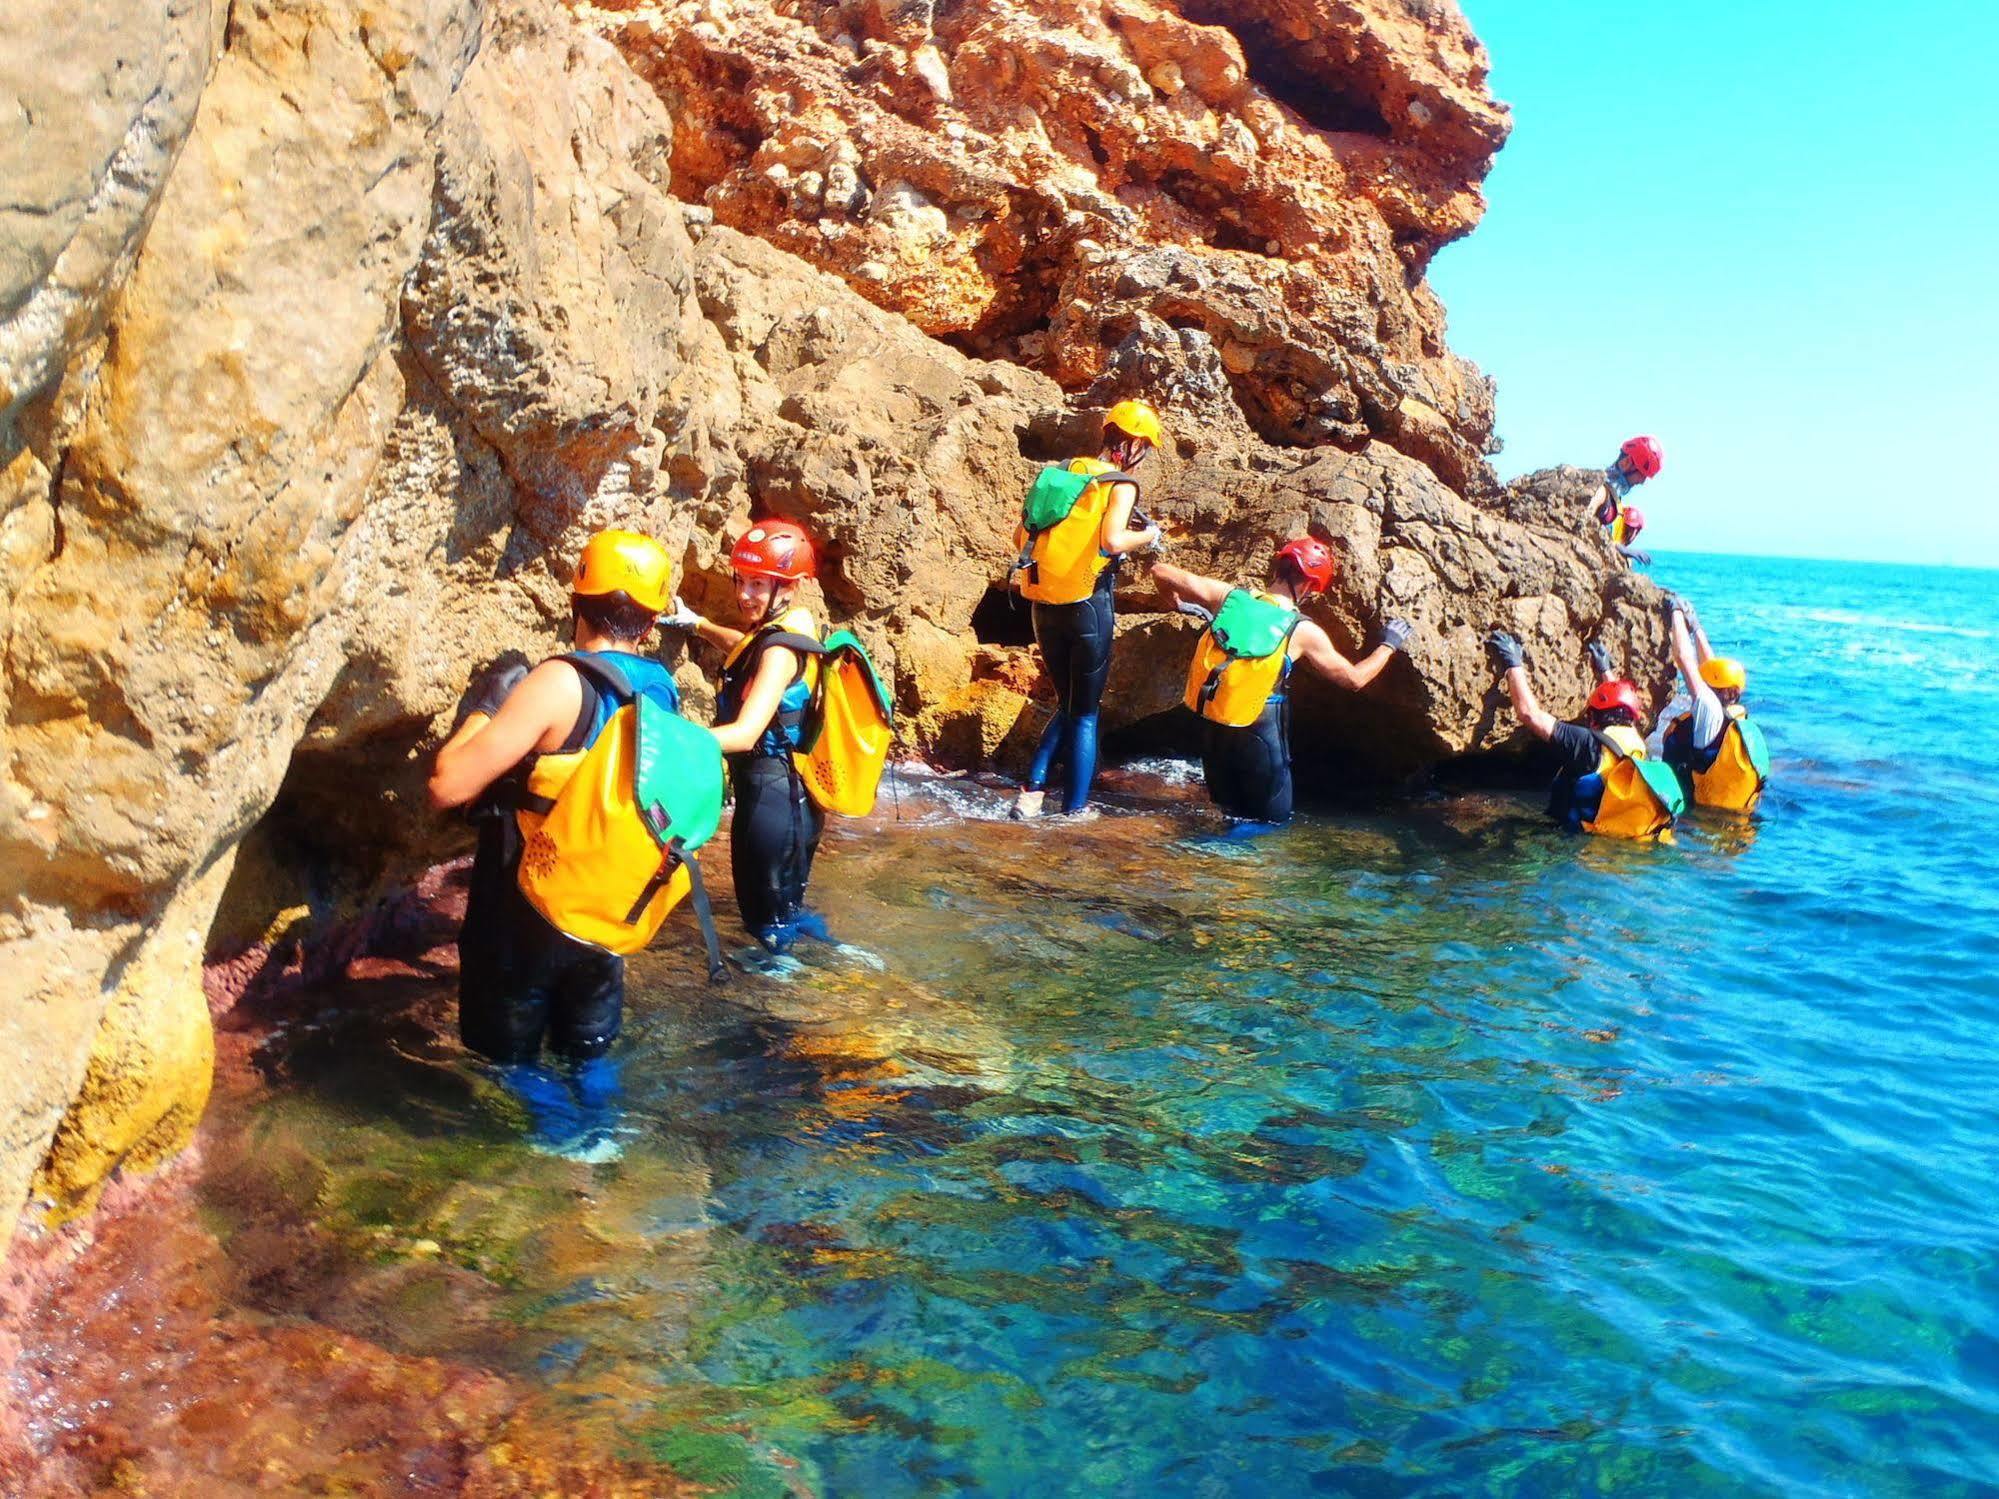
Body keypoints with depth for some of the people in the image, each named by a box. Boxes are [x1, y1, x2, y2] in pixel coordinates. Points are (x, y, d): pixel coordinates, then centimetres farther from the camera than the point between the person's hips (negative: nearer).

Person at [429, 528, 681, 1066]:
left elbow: (447, 786, -25)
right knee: (587, 1062, 22)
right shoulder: (662, 689, 0)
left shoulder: (562, 682, -21)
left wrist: (483, 707, -9)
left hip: (526, 911, -6)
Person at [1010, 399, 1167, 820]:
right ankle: (1074, 810, 8)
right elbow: (1111, 539, -22)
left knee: (1067, 706, 21)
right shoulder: (1121, 485, -5)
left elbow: (1022, 536, 11)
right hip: (1088, 607, -6)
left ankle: (1032, 790, 10)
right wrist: (1146, 537, -4)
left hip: (1044, 606, 6)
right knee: (1086, 713, 7)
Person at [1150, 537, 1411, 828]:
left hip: (1211, 732, 5)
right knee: (1273, 820, 11)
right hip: (1258, 736, -5)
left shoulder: (1229, 596, -3)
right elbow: (1355, 679, 1)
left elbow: (1160, 572, 3)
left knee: (1231, 814, 24)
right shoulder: (1303, 632, -11)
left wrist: (1180, 605, 22)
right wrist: (1389, 645, 17)